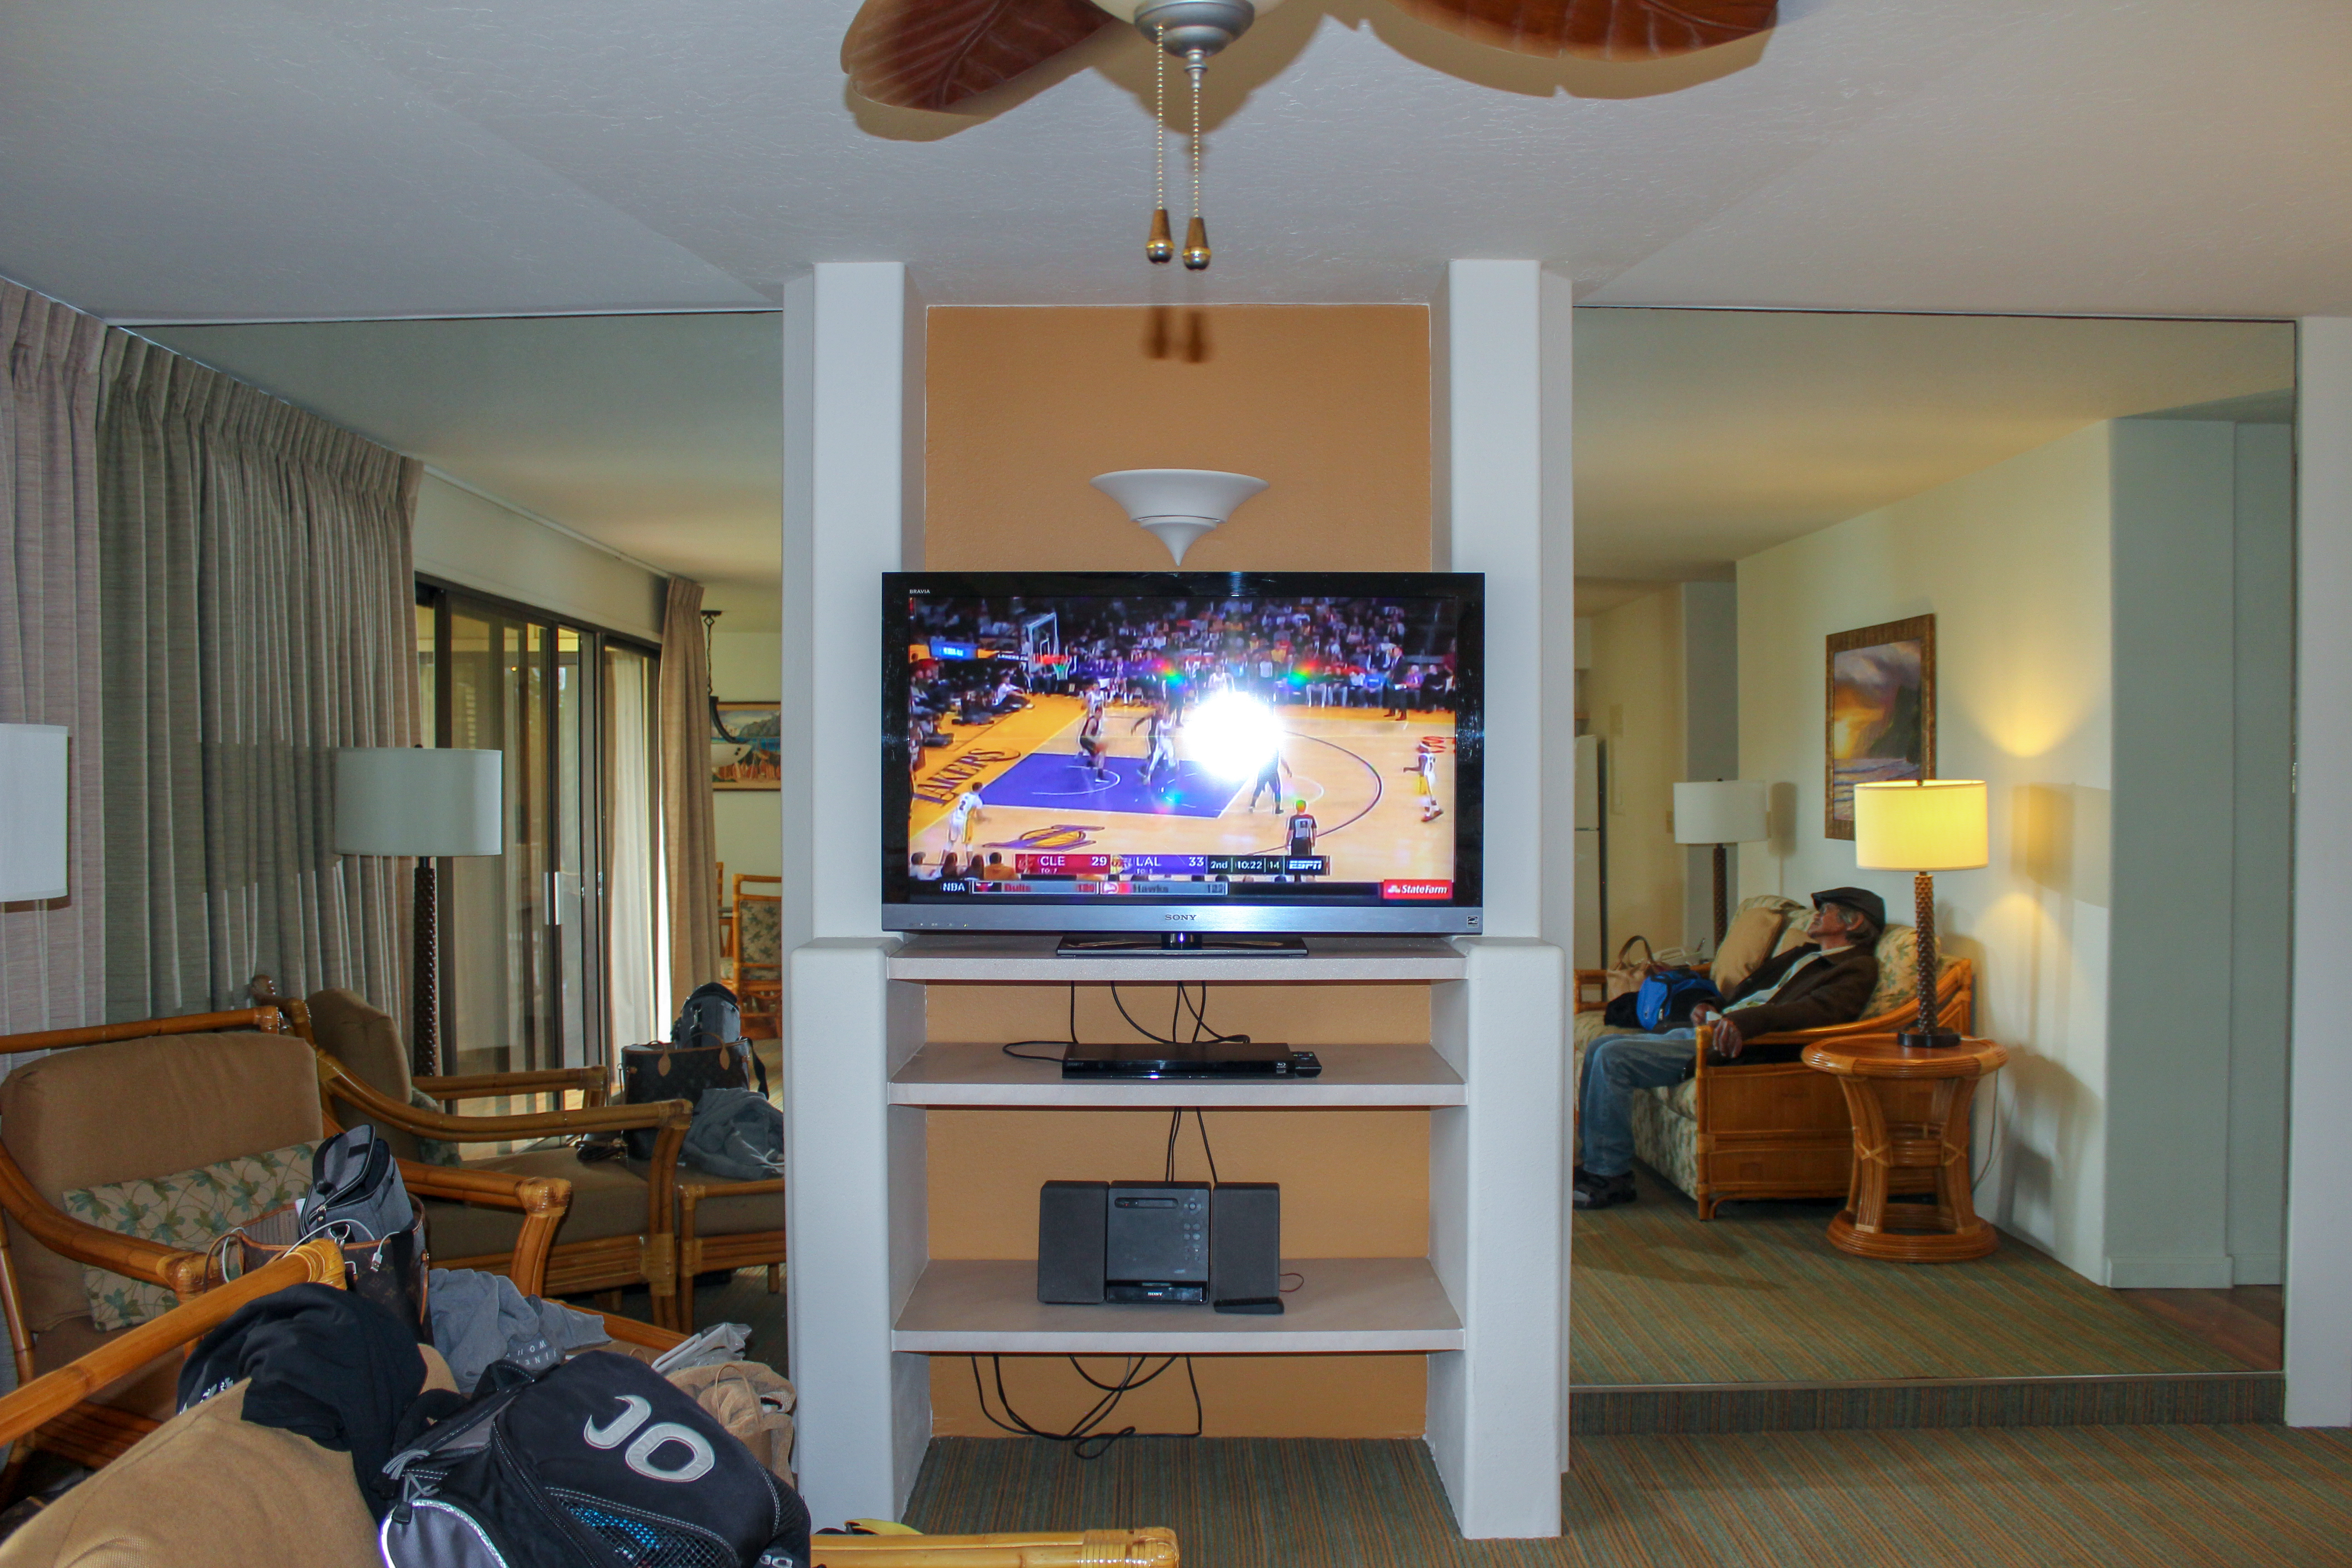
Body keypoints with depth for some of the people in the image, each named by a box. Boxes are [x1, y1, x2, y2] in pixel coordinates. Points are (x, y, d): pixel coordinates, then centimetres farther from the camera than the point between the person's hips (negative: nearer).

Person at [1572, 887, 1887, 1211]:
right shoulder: (1802, 955, 27)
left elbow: (1821, 1009, -23)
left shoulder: (1858, 968, -2)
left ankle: (1610, 1178, -12)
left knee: (1613, 1057, -21)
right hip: (1704, 1030, 10)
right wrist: (1706, 1007, 8)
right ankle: (1593, 1162, 9)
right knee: (1599, 1048, 4)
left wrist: (1745, 1020, -38)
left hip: (1728, 1044, -10)